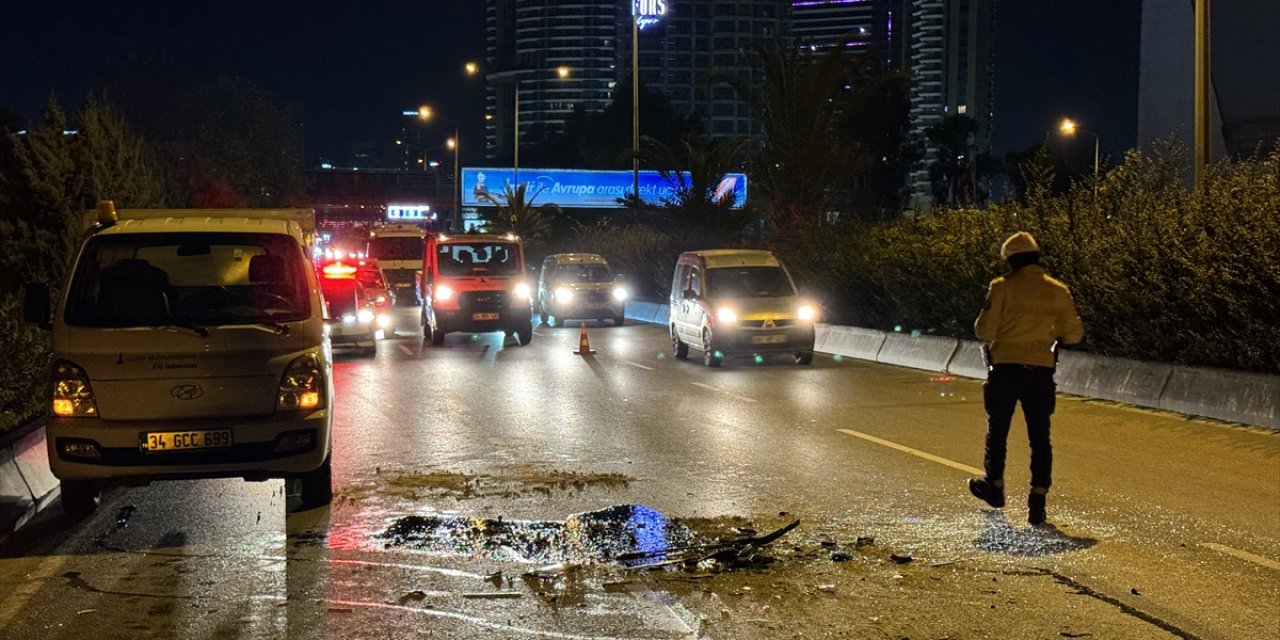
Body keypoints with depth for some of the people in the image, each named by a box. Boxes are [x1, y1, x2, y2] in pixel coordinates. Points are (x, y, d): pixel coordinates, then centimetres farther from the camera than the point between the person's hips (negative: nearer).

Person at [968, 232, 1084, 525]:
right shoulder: (1058, 292, 3)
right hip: (1040, 372, 2)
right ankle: (1037, 501, 0)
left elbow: (984, 330, -10)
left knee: (998, 430, 17)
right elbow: (1074, 334, 6)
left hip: (1005, 369, -2)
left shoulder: (1002, 287, -7)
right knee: (1039, 437, 6)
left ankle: (995, 486, 32)